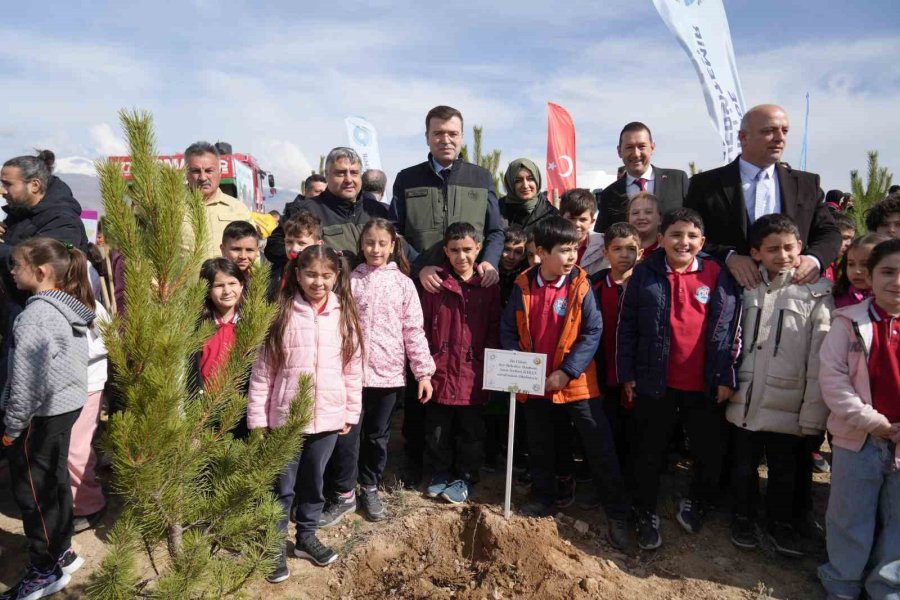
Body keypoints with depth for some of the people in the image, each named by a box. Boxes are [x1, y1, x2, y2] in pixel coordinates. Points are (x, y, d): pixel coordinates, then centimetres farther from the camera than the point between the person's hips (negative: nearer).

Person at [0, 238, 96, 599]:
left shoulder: (36, 315, -22)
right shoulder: (70, 309, 6)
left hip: (40, 416, -9)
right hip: (65, 406, 9)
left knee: (31, 492, 5)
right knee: (55, 483, 19)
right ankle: (62, 553, 34)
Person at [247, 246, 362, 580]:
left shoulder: (345, 315, -1)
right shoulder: (281, 314, -9)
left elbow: (353, 368, 4)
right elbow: (262, 371, -6)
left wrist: (351, 412, 6)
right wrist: (257, 419, -5)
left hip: (328, 417, 3)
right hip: (286, 417, -2)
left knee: (314, 482, 20)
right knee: (282, 487, 12)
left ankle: (306, 537, 39)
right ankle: (275, 548, 30)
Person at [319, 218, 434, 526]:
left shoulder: (402, 283, 1)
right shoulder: (350, 280, 2)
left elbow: (414, 330, 0)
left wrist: (424, 371, -4)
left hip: (388, 371, 1)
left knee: (377, 434, 13)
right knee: (347, 434, 2)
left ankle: (370, 489, 31)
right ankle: (344, 494, 19)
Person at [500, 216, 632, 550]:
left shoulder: (580, 285, -10)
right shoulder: (523, 286, -4)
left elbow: (593, 332, -11)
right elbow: (508, 331, 2)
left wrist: (566, 372, -18)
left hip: (576, 383, -2)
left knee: (600, 448, 1)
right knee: (540, 447, 18)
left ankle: (617, 514, 15)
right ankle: (543, 497, 39)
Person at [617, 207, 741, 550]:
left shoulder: (716, 275, 0)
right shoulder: (645, 273, -2)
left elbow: (728, 329, 0)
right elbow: (626, 326, 1)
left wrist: (726, 378, -3)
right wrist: (627, 374, -1)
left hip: (704, 384, 1)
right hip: (654, 382, 0)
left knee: (708, 452, 14)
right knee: (650, 452, 11)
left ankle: (695, 505, 40)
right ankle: (647, 515, 30)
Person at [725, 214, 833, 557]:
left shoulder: (817, 293, -9)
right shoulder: (746, 288, 1)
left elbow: (820, 360, -11)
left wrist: (813, 413, -12)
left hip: (789, 406, -2)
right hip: (745, 401, 2)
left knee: (785, 472, 16)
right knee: (744, 467, 18)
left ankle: (782, 525, 38)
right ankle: (743, 518, 39)